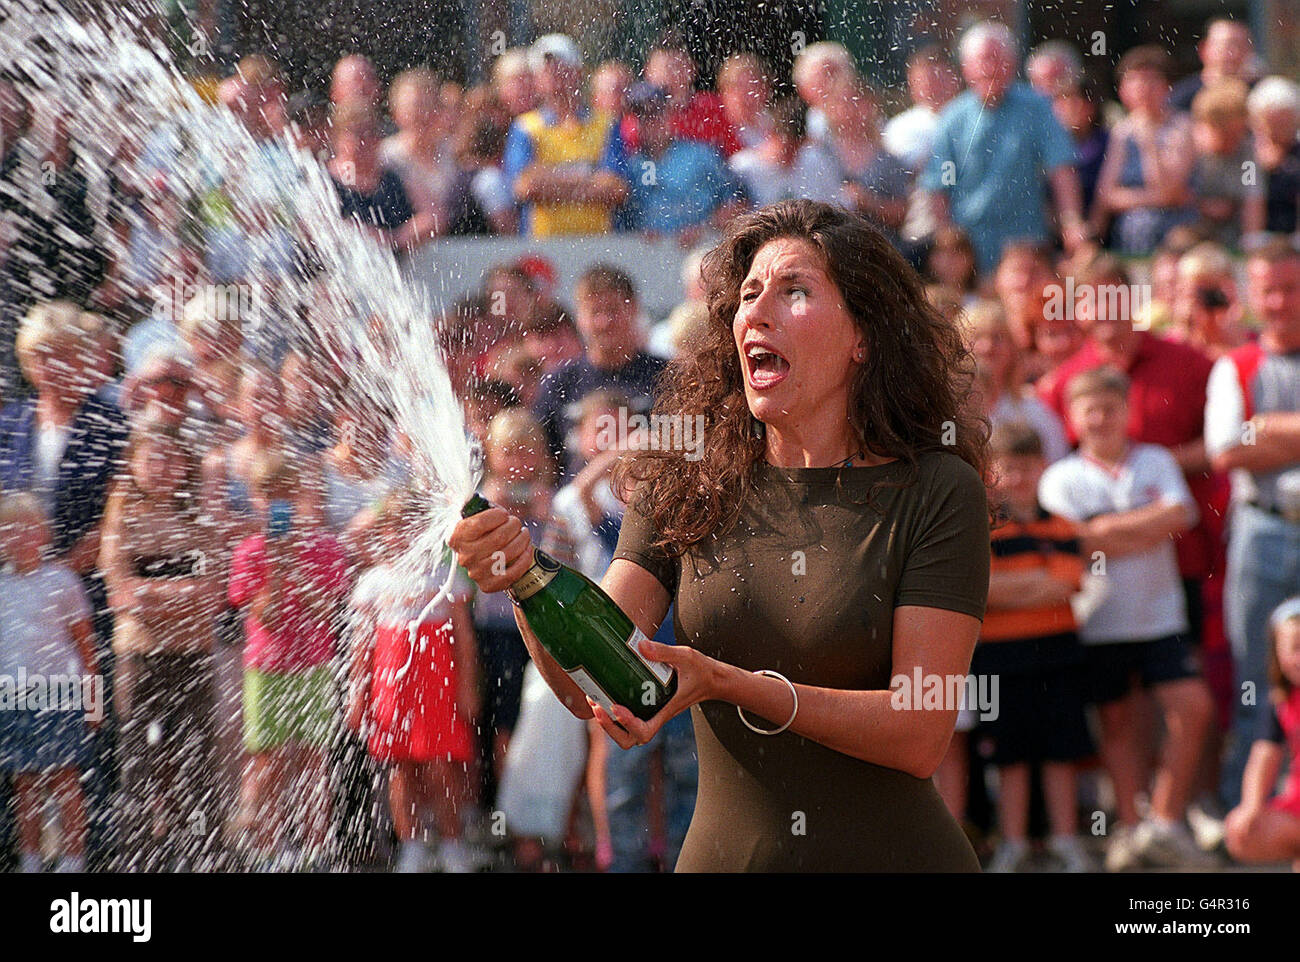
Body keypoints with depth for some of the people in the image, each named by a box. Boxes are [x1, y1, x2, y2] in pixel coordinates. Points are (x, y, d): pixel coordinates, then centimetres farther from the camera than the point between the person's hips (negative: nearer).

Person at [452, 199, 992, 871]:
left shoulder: (936, 492, -10)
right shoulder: (685, 488, -1)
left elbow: (919, 735, -16)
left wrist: (727, 684, -26)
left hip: (894, 854, -2)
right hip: (726, 855, 3)